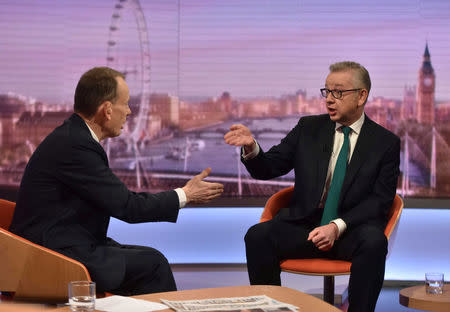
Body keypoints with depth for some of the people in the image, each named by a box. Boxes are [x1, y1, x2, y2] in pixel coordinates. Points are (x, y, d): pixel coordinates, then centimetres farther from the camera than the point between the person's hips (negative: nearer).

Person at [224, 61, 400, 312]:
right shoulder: (309, 129, 11)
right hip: (304, 224, 2)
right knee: (258, 235, -25)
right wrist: (251, 147, -17)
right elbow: (268, 169, 7)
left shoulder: (386, 143, 4)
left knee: (374, 242, -35)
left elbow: (380, 200, -3)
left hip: (352, 230, -2)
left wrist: (338, 226, -19)